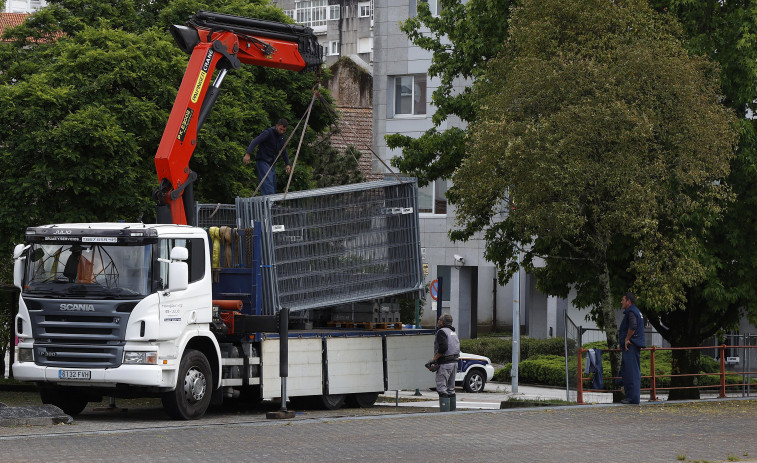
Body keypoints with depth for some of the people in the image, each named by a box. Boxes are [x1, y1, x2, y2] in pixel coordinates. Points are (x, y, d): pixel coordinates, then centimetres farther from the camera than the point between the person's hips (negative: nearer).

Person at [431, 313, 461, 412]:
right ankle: (452, 410, 16)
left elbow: (443, 348, -23)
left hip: (445, 364, -9)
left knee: (442, 389, -9)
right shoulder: (453, 332, 18)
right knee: (450, 389, 14)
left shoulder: (442, 332, -11)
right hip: (454, 362, 9)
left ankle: (444, 411, -15)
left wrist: (434, 359, -13)